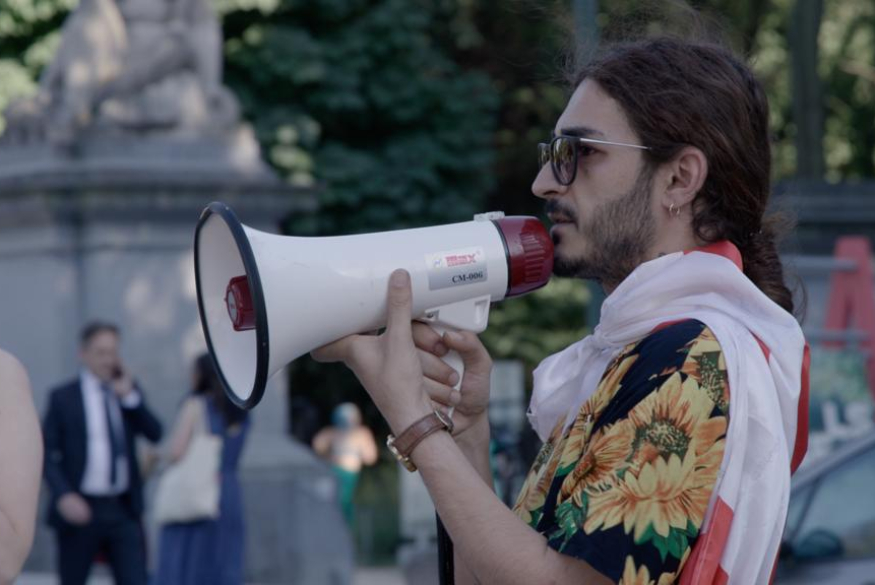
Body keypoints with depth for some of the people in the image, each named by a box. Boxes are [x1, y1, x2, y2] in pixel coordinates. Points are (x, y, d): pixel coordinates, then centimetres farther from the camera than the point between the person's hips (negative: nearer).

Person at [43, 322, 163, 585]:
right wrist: (63, 495, -16)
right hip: (80, 509, -3)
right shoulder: (63, 397, 1)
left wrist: (129, 396, -9)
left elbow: (155, 434, 1)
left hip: (124, 510, 3)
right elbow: (47, 452, -2)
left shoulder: (130, 391, 12)